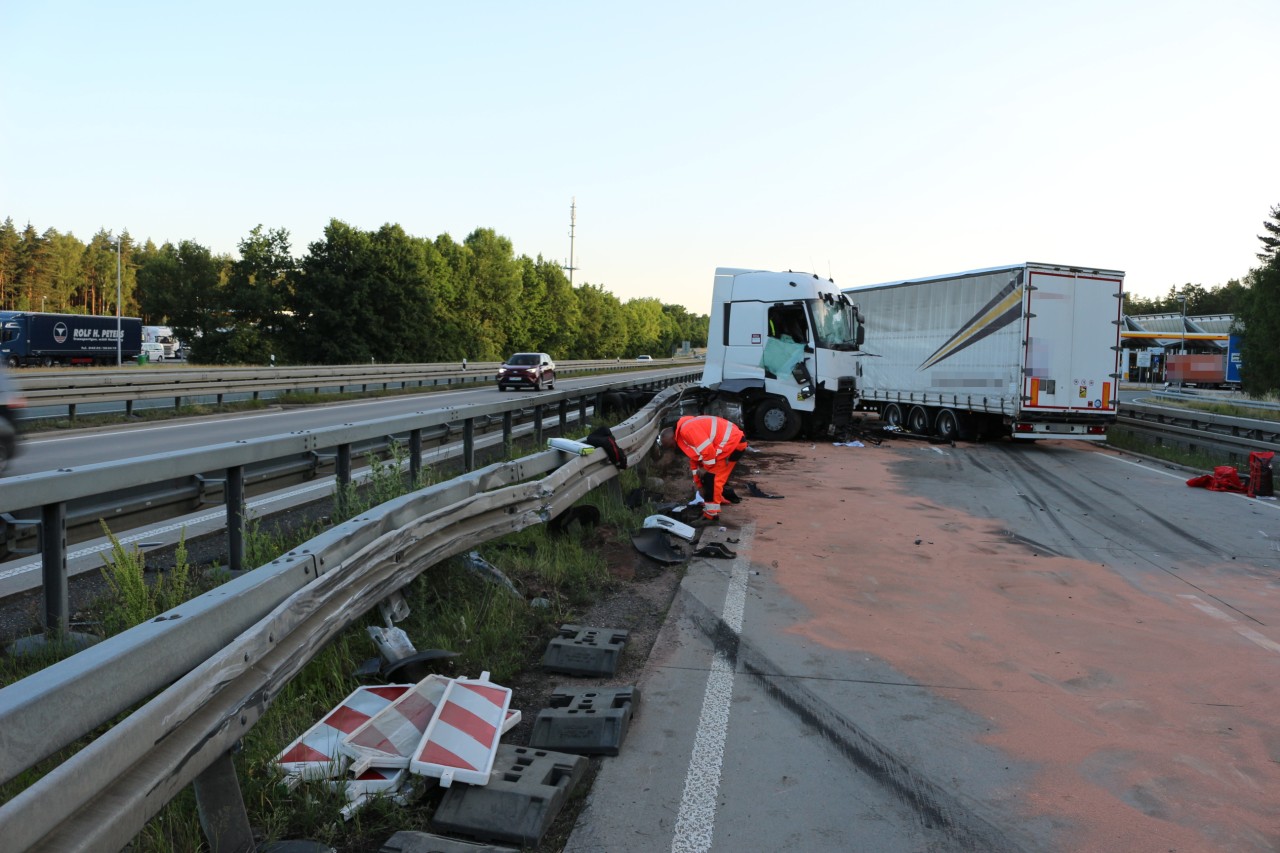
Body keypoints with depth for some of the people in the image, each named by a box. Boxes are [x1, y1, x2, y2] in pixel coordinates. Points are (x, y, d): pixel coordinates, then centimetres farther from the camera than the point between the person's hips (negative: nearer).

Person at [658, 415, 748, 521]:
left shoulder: (687, 430, -21)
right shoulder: (683, 432, 14)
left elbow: (708, 449, -26)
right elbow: (695, 458, 22)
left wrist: (706, 468, -9)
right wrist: (698, 483, 24)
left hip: (734, 443, -10)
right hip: (733, 441, 10)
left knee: (711, 477, -7)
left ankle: (711, 515, -1)